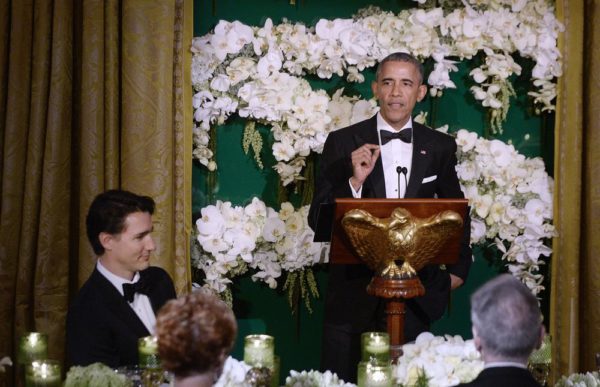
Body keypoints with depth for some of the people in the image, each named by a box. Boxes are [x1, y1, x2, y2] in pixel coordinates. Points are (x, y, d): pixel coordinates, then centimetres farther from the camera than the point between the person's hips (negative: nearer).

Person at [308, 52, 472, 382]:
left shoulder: (440, 148, 6)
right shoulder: (343, 143, 0)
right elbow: (317, 219, -5)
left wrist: (458, 268, 17)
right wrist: (355, 181, -18)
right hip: (353, 296, -1)